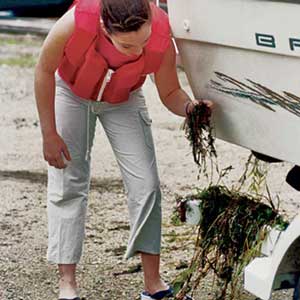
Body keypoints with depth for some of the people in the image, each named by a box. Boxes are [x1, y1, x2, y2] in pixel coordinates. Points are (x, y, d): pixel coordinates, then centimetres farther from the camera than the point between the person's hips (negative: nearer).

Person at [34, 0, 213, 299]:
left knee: (146, 186, -6)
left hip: (123, 100, 1)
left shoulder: (162, 40, -36)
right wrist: (49, 134, -17)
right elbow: (44, 71, -22)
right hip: (71, 91, -1)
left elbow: (169, 93, -16)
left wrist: (190, 107, -39)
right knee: (67, 186, -4)